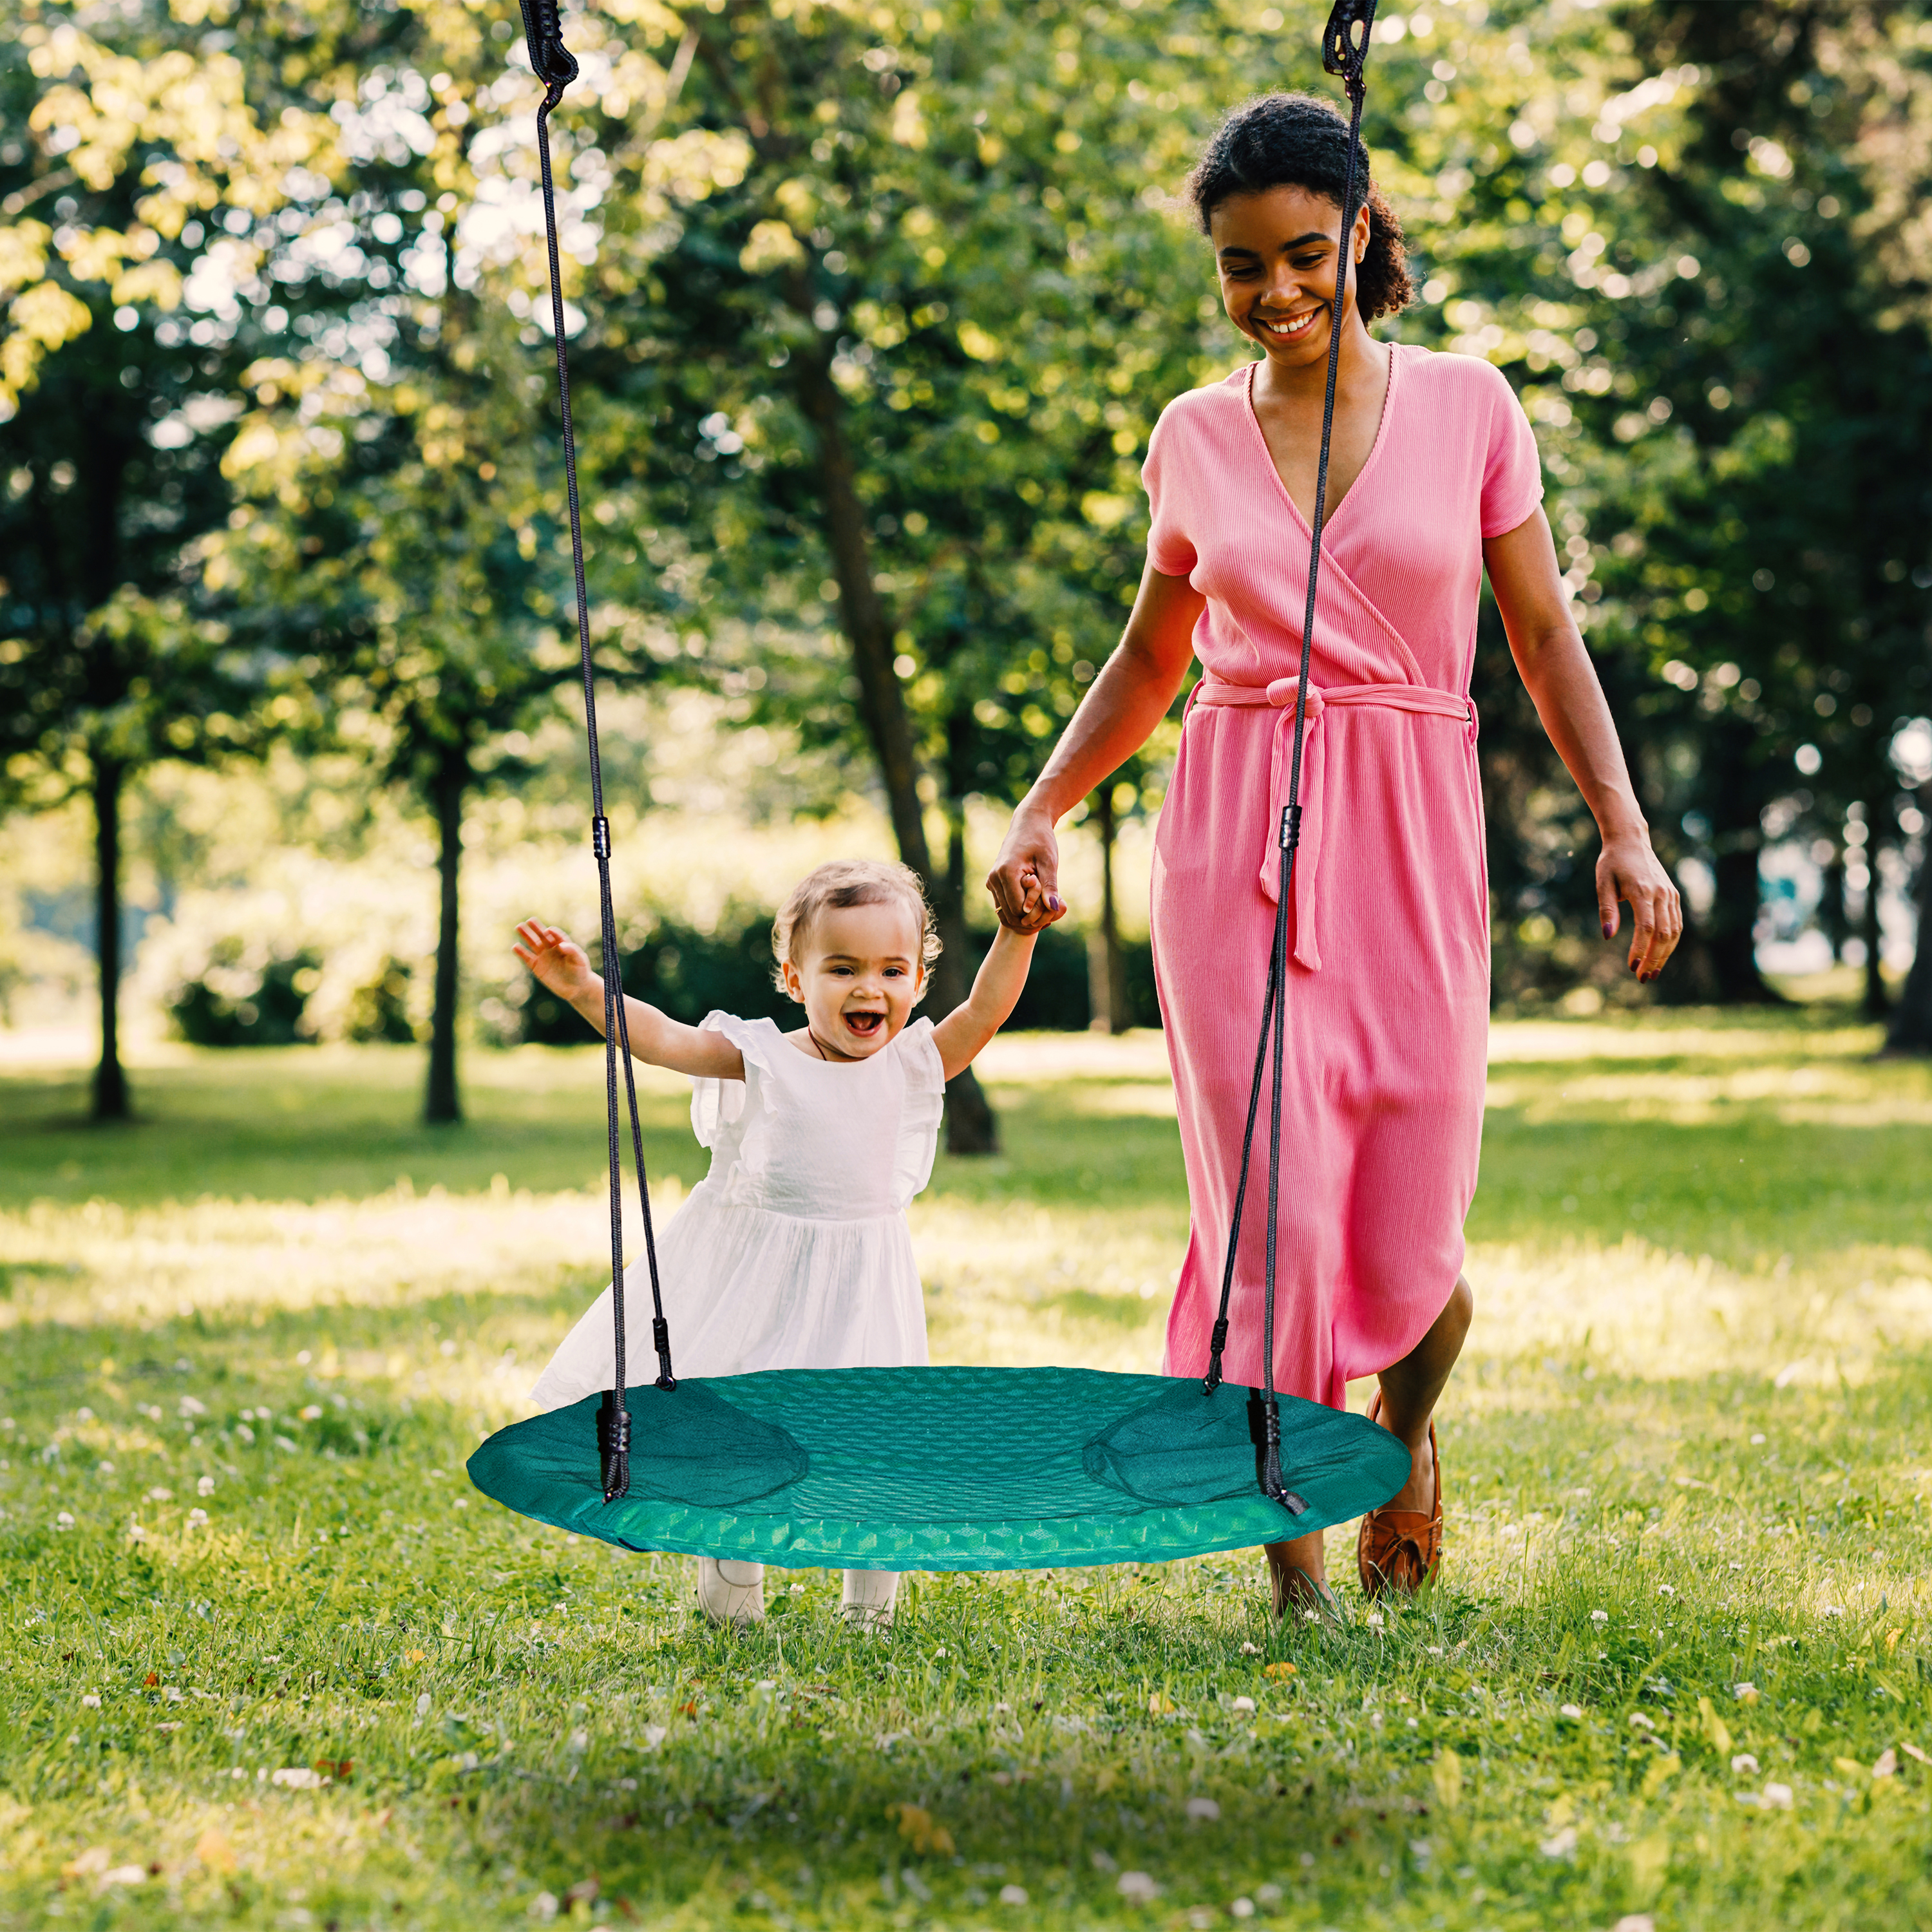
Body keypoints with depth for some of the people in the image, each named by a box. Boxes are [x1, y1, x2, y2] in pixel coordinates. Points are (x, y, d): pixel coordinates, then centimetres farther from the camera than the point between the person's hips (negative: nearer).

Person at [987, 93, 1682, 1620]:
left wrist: (1623, 828, -3)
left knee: (1408, 1249, 0)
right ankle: (1294, 1563, 9)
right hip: (1237, 845, 1)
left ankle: (1407, 1429, 36)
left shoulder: (1467, 407, 4)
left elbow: (1547, 638, 7)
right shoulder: (1195, 437, 8)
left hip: (1412, 849, -1)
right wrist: (1042, 810, 8)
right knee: (1273, 1217, -8)